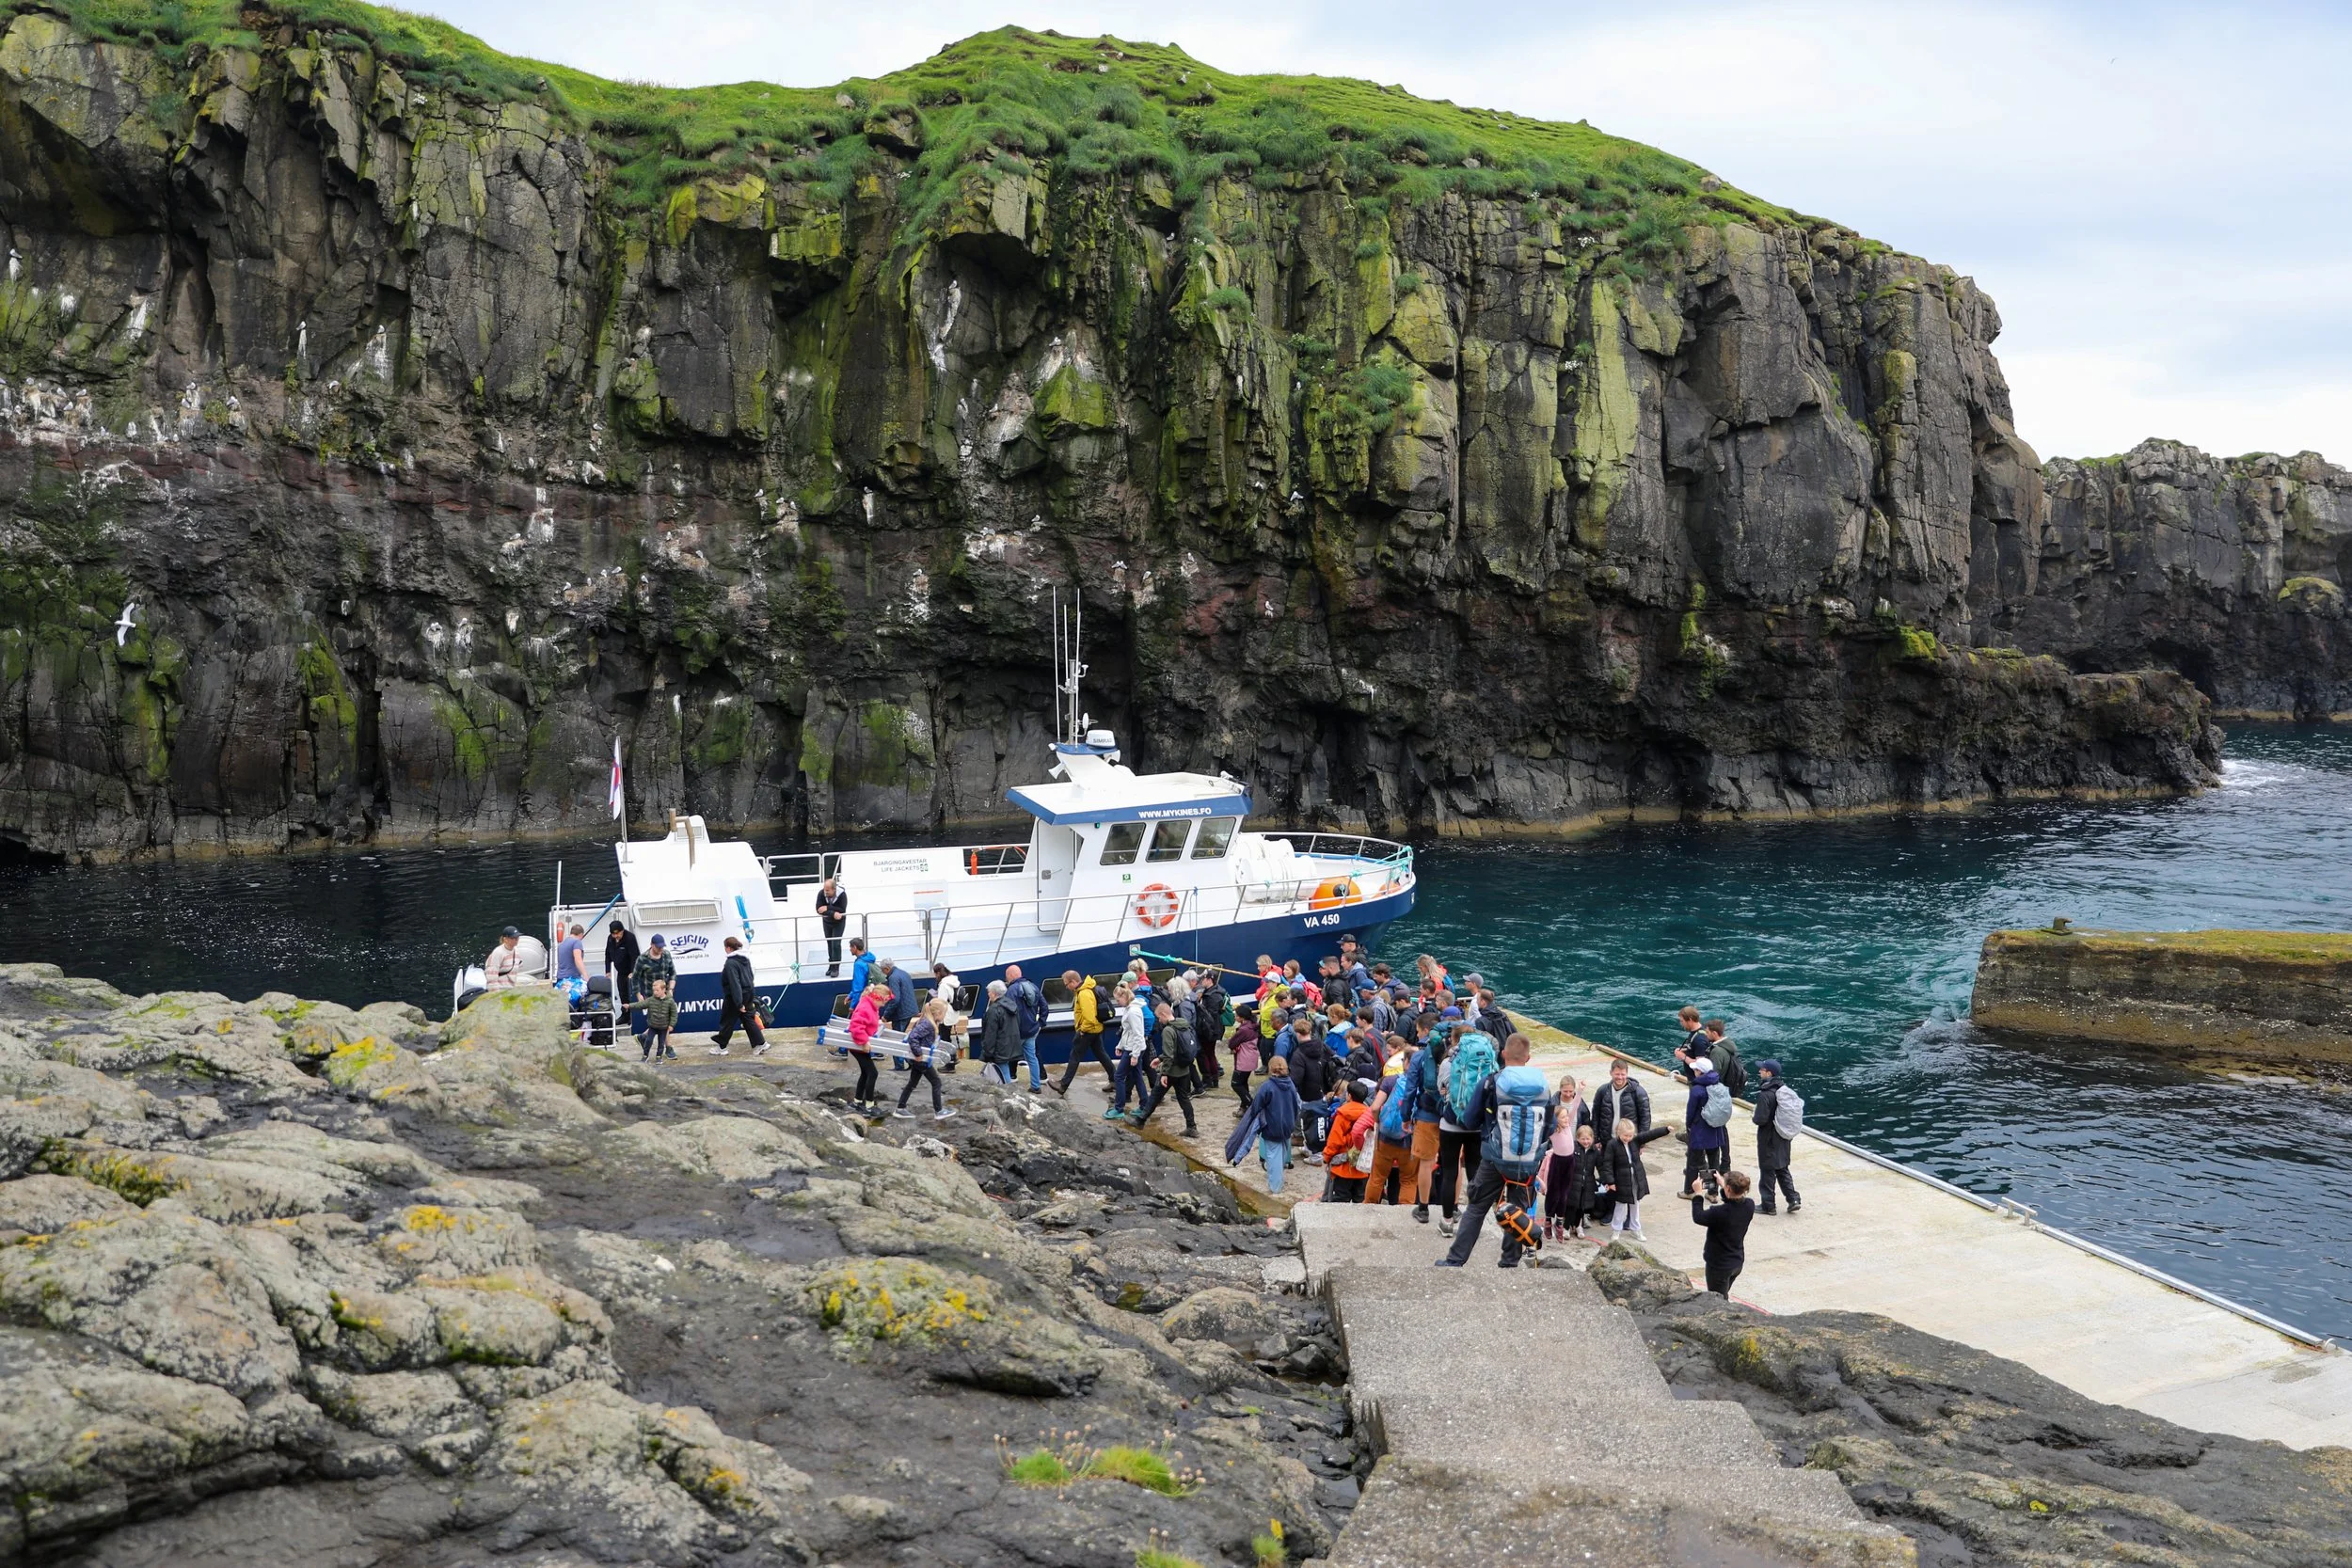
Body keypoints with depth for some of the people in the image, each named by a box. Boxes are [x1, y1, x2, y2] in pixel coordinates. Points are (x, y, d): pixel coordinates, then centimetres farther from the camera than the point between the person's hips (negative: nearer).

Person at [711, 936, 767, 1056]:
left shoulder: (731, 963, -21)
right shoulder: (745, 959, 7)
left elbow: (734, 984, -25)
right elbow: (751, 978, 15)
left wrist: (739, 1003, -25)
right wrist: (752, 997, 21)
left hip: (734, 997, -8)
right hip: (748, 995, 8)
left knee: (727, 1022, 7)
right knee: (749, 1020, 11)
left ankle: (721, 1047, 18)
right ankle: (760, 1044, 4)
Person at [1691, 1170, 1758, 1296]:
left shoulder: (1720, 1213, -34)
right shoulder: (1749, 1206, -13)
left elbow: (1698, 1217, -15)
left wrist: (1697, 1194, -7)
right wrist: (1722, 1185, 14)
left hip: (1719, 1265, -7)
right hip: (1738, 1262, 7)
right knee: (1724, 1297, 29)